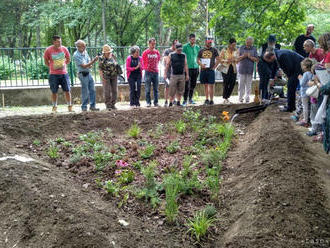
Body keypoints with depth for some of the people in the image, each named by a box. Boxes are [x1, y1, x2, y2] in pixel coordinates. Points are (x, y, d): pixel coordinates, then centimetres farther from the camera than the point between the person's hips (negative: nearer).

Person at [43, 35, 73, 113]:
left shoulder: (64, 49, 1)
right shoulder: (48, 50, -5)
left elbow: (68, 59, 16)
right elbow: (46, 62, 7)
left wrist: (63, 65, 9)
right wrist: (52, 67, 2)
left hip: (64, 73, 2)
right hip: (53, 74, -1)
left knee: (67, 90, 1)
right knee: (54, 92, 4)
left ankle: (69, 107, 13)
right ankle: (54, 107, 17)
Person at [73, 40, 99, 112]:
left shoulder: (85, 52, 8)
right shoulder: (76, 55, -15)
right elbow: (84, 66, -19)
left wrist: (90, 65, -9)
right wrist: (93, 61, -23)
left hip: (88, 73, 7)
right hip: (83, 74, -7)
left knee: (92, 90, 7)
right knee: (85, 92, -3)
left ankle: (92, 106, 15)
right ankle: (84, 107, 9)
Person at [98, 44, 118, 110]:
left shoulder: (113, 56, 7)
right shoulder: (101, 58, -6)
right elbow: (100, 69, -7)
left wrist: (117, 73, 11)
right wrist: (102, 77, -15)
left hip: (114, 76, 5)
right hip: (106, 77, -5)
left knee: (114, 90, 5)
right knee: (107, 91, -5)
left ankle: (113, 104, 15)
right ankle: (108, 105, 2)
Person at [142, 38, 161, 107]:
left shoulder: (157, 52, 7)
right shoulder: (145, 52, -2)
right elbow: (143, 62, 7)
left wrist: (156, 67, 12)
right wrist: (146, 68, 6)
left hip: (155, 72, 3)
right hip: (148, 72, -3)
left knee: (156, 88, 6)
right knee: (148, 89, -2)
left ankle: (156, 102, 13)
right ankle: (148, 102, 4)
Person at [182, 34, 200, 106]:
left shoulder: (197, 47, 12)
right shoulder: (185, 47, -3)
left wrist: (198, 66, 14)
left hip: (195, 68, 5)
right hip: (188, 68, -5)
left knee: (193, 85, 10)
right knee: (187, 85, -8)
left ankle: (190, 99, 22)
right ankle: (185, 100, -2)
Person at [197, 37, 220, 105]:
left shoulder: (214, 50, 5)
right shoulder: (201, 50, 11)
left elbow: (218, 60, 4)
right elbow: (198, 59, 14)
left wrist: (214, 67, -6)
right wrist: (201, 64, -6)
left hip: (211, 70, -3)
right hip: (203, 70, 3)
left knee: (211, 85, -6)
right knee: (205, 85, 9)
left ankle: (211, 100, 0)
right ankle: (207, 99, 18)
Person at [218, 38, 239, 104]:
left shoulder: (236, 51, 8)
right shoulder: (224, 50, -3)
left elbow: (238, 59, 9)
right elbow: (220, 59, -5)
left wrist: (234, 59, -13)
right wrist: (227, 60, -19)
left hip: (233, 69, 4)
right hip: (225, 69, -4)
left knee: (232, 83, 0)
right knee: (226, 83, -6)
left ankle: (227, 97, 17)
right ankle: (225, 98, 7)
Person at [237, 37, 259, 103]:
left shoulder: (254, 49, 9)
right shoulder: (241, 48, 7)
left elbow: (256, 59, 4)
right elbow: (237, 59, 6)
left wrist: (250, 57, -12)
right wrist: (243, 56, -13)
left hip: (250, 69, 1)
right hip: (242, 68, -1)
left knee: (248, 85, 1)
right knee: (241, 84, -2)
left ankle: (247, 98, 8)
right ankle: (240, 98, 7)